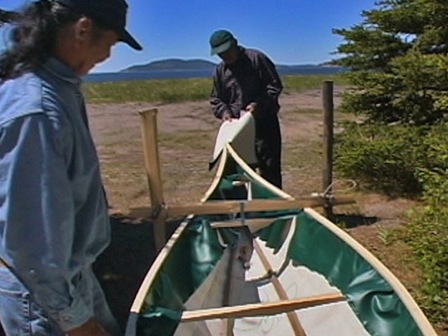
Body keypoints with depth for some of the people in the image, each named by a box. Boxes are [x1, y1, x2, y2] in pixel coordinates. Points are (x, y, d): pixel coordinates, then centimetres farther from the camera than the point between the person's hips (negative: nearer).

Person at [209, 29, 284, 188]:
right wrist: (224, 111, -9)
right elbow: (215, 99, 13)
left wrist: (259, 104, -20)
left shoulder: (256, 58, -6)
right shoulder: (220, 71, 8)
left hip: (263, 121, -4)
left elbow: (275, 85, -7)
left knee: (268, 166, -2)